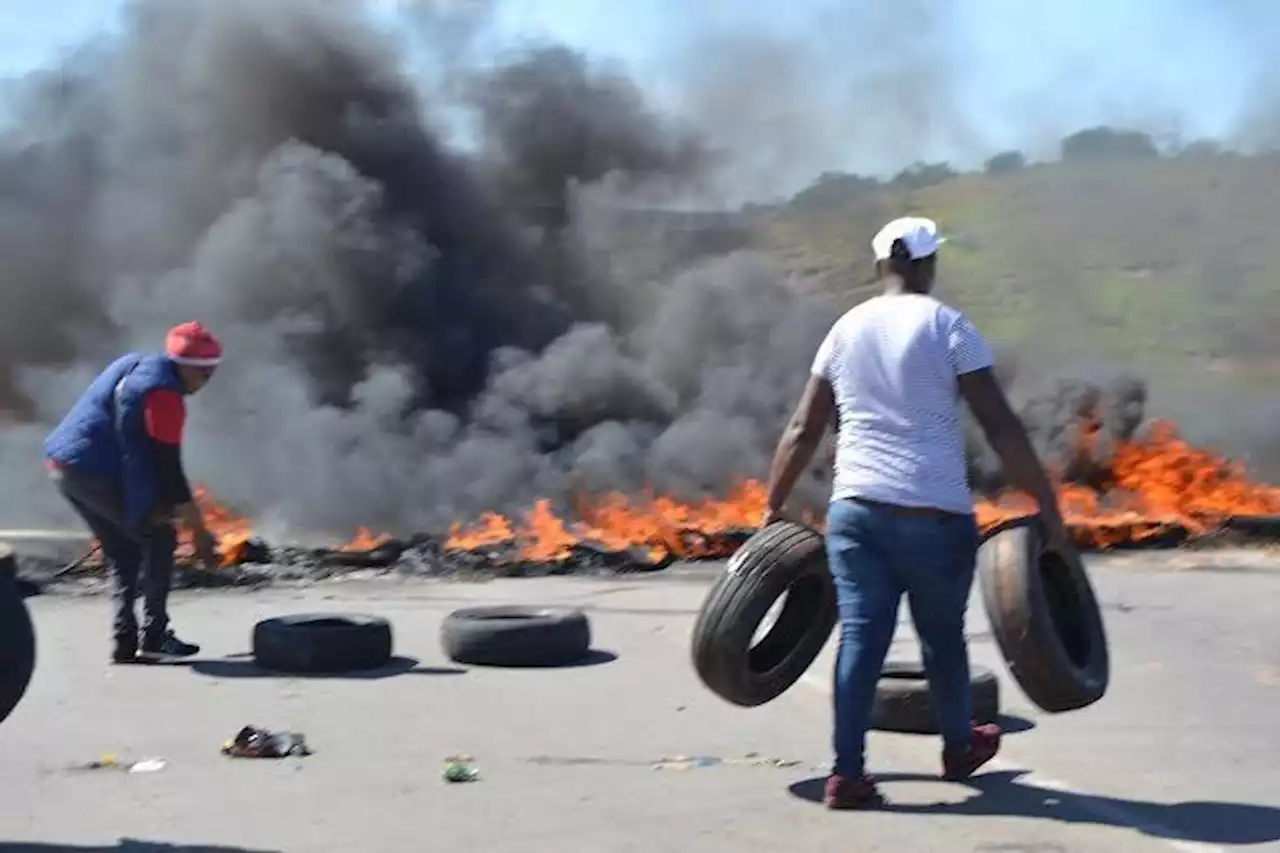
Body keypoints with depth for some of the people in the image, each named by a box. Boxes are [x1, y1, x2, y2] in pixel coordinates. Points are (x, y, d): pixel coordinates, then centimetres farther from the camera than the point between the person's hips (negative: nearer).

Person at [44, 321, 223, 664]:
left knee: (123, 552, 16)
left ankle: (125, 642, 14)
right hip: (94, 473, -9)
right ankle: (153, 638, 1)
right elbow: (169, 468, -14)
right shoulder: (163, 393, -13)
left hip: (63, 465, 9)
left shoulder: (135, 365, 16)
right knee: (159, 539, 1)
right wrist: (200, 531, -10)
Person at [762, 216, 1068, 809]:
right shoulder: (947, 326, -3)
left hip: (855, 509, 3)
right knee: (942, 634, 16)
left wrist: (774, 507, 18)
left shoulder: (846, 329, 10)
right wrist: (1047, 505, -7)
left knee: (861, 636, 3)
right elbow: (1001, 427, -10)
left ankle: (847, 773, -2)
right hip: (934, 512, -3)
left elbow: (802, 431, 11)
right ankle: (959, 746, 36)